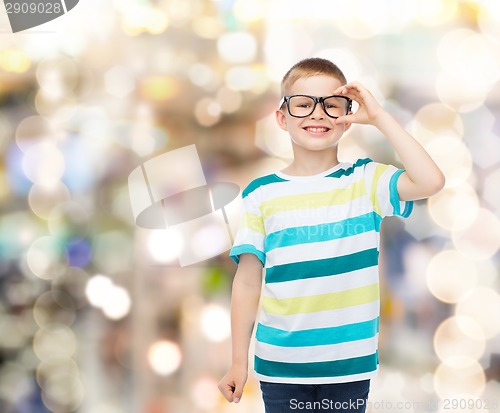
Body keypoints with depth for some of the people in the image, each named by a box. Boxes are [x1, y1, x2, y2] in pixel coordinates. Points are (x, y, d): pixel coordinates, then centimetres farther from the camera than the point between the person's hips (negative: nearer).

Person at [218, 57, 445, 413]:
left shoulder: (365, 181, 0)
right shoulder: (261, 194, 1)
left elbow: (430, 181, -19)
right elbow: (248, 282, 4)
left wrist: (379, 116, -13)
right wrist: (239, 362, 3)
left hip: (350, 365, 0)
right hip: (281, 365, 0)